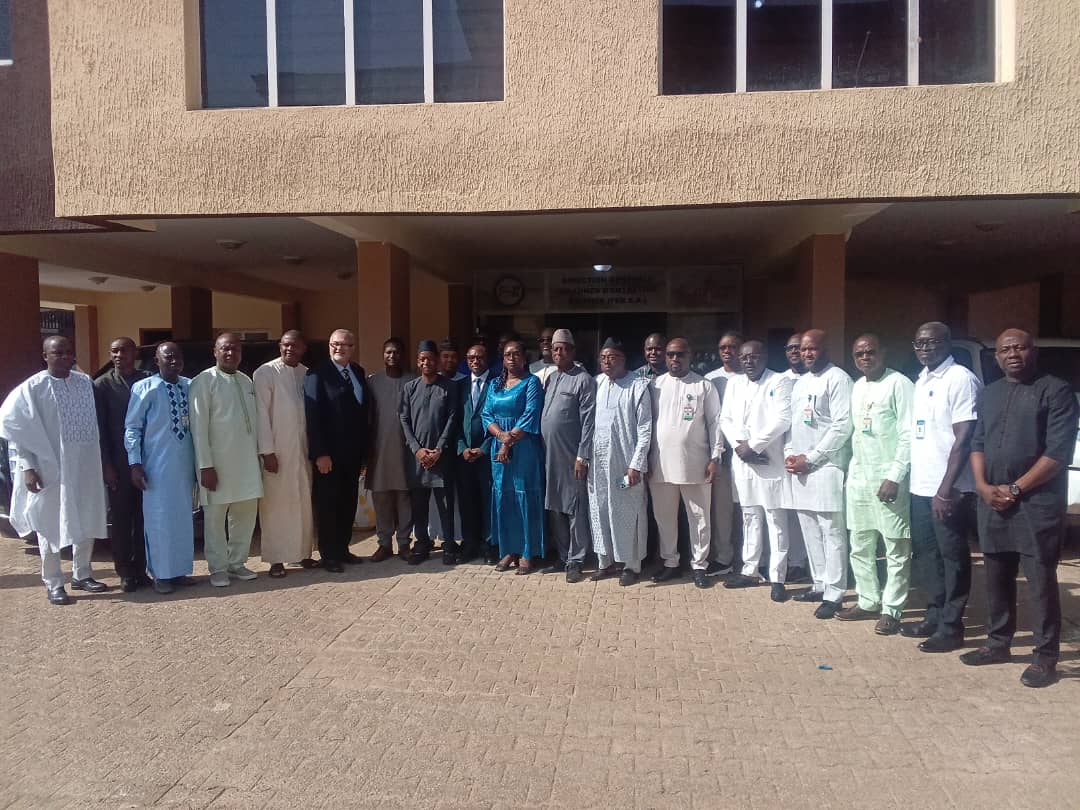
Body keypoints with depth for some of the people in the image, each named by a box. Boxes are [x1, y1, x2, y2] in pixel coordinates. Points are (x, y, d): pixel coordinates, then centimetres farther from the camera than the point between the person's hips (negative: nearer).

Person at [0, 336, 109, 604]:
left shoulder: (85, 382, 5)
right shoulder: (32, 388, -7)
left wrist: (102, 460, 9)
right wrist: (28, 467, -11)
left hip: (85, 466, 5)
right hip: (50, 469, -4)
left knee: (87, 522, 12)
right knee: (51, 527, 4)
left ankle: (82, 575, 28)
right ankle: (53, 584, 16)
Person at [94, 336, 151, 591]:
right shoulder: (102, 385, 0)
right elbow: (99, 428, -1)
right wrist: (107, 465, -6)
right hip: (118, 464, -2)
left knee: (144, 518, 7)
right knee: (120, 519, 6)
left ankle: (140, 569, 17)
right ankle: (125, 573, 14)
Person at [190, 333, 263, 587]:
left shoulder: (247, 381, 12)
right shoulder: (204, 381, -6)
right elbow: (198, 425, -10)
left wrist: (259, 453, 10)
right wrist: (206, 465, -14)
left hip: (247, 459, 6)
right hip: (218, 461, -5)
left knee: (246, 512, 10)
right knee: (215, 516, 3)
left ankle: (237, 562, 23)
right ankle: (218, 568, 15)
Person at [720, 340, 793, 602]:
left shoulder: (780, 382, -4)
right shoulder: (734, 383, 13)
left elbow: (781, 420, -14)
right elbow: (725, 419, 9)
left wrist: (753, 445, -13)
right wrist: (738, 444, -7)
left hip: (770, 462, -5)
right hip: (742, 462, 5)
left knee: (776, 521, 0)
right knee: (750, 518, 14)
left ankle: (777, 578, 6)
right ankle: (750, 570, 24)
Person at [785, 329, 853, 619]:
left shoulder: (838, 379, -6)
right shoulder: (800, 382, 18)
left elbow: (842, 426, -14)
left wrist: (810, 458, -12)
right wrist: (789, 453, 4)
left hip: (826, 467, -8)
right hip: (798, 467, 8)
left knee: (832, 533, -5)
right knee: (810, 530, 12)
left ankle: (833, 594, 0)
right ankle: (820, 584, 23)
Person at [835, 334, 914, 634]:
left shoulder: (898, 384, -10)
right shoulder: (857, 387, 14)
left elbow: (909, 435, -14)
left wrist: (895, 477, -18)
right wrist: (851, 467, 14)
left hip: (888, 478, -8)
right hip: (858, 477, 8)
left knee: (896, 549, 1)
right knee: (860, 547, 14)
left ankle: (891, 610, 10)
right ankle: (868, 602, 26)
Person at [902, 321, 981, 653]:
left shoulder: (961, 380, -11)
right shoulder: (921, 381, 13)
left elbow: (963, 439, -16)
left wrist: (945, 489, -19)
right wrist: (919, 482, 14)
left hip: (949, 491, -8)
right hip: (920, 487, 8)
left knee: (952, 558, 2)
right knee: (925, 554, 14)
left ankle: (951, 626, 12)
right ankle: (935, 616, 26)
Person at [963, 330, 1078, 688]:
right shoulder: (988, 394, 15)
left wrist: (1015, 489, -13)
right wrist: (983, 486, -3)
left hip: (1037, 503, -6)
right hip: (992, 503, 6)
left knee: (1040, 581, -2)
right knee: (996, 578, 13)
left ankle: (1045, 657, 9)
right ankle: (998, 643, 26)